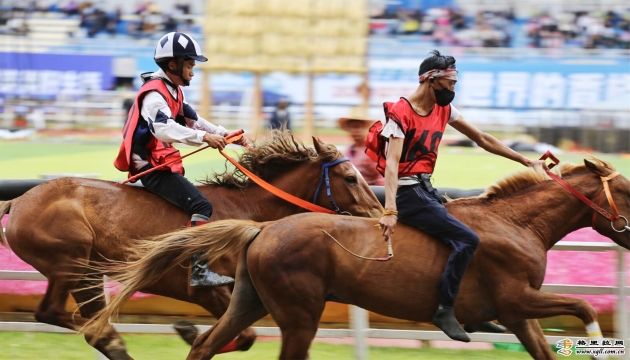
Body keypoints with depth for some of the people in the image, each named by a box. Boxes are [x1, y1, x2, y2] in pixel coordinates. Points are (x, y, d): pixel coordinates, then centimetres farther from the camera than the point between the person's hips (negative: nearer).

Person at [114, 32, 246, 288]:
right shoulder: (155, 94, -16)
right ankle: (198, 271, -30)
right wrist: (204, 137, -38)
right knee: (201, 205, -22)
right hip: (152, 167, -11)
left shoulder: (173, 92, 16)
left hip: (162, 165, 11)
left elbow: (192, 120, 22)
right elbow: (164, 128, -32)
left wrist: (225, 134, 8)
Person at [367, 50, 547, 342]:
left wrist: (525, 161, 14)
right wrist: (390, 211, -37)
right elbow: (392, 163, -26)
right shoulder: (401, 114, -16)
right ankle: (444, 310, -16)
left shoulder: (444, 110, 8)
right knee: (467, 239, -20)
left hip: (426, 189, 9)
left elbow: (482, 139, 16)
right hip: (407, 193, -9)